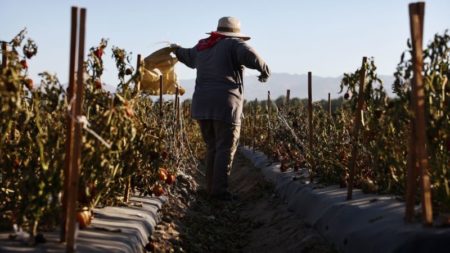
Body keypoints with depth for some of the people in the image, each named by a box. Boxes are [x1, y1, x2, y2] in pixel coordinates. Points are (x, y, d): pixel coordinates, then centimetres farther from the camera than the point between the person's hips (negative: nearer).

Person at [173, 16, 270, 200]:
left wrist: (178, 51, 62)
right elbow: (250, 56, -21)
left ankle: (211, 188, 15)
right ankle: (219, 190, -5)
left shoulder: (202, 47, 18)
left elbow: (189, 57, 39)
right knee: (225, 149, -2)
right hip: (225, 105, -7)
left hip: (203, 104, 7)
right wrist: (265, 71, -3)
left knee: (212, 147, 15)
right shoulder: (233, 45, -2)